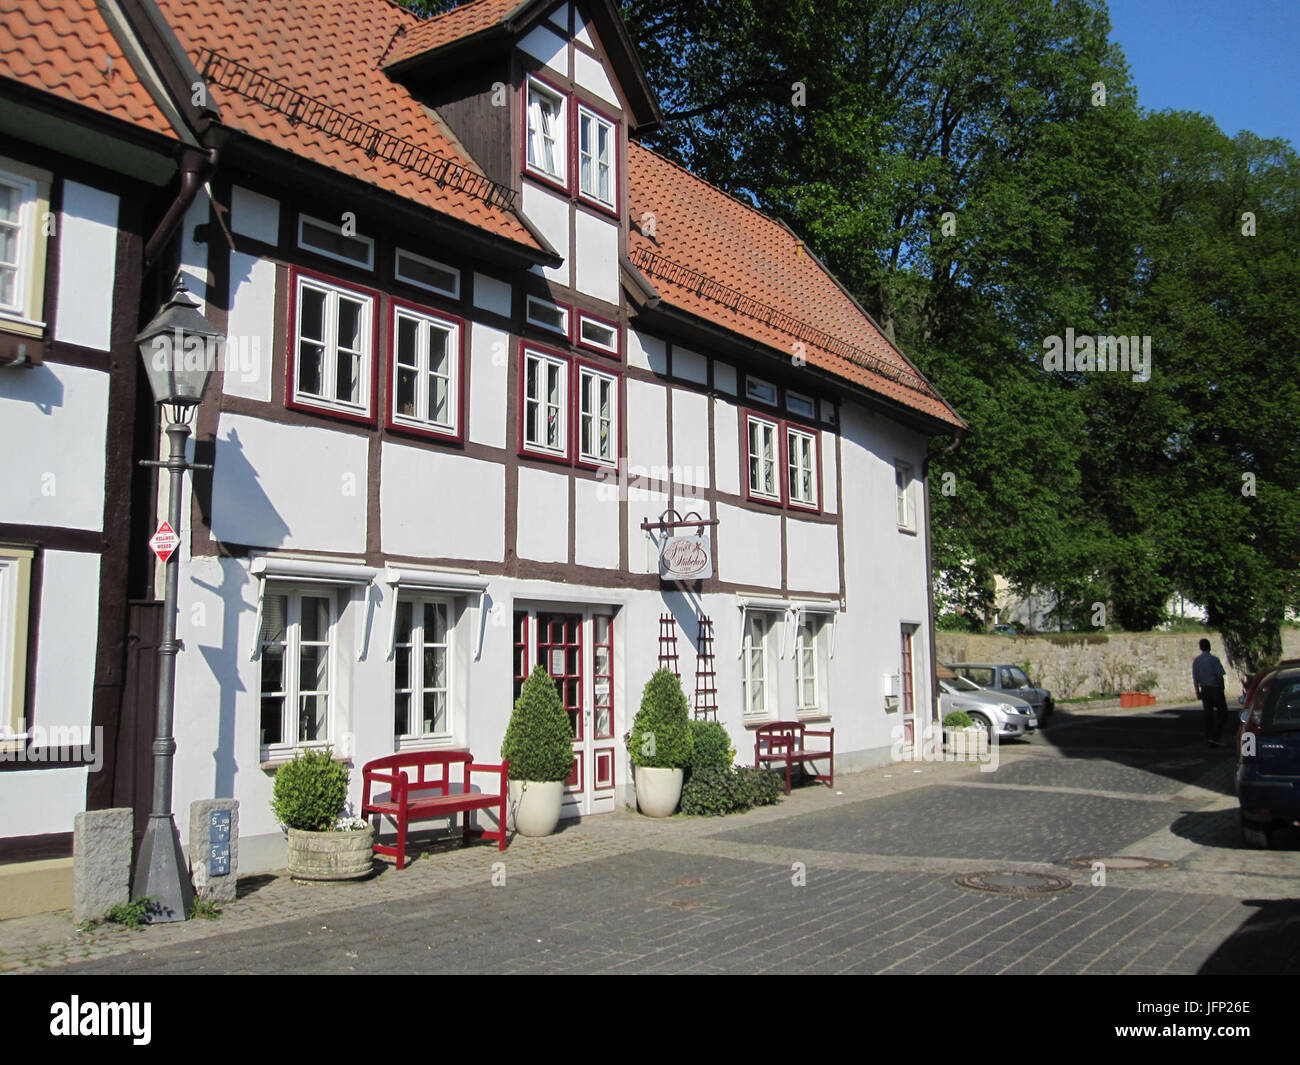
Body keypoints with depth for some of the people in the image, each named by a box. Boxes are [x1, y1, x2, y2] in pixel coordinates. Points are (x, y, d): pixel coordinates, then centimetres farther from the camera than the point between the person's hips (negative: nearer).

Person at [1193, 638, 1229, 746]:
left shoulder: (1196, 660, 1)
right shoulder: (1214, 659, -12)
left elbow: (1195, 678, 2)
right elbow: (1220, 676, -13)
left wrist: (1197, 692, 9)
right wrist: (1222, 689, -3)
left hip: (1204, 689, 5)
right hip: (1215, 688, -5)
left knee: (1208, 714, 11)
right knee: (1222, 713, 4)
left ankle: (1208, 738, 11)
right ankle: (1214, 737, -7)